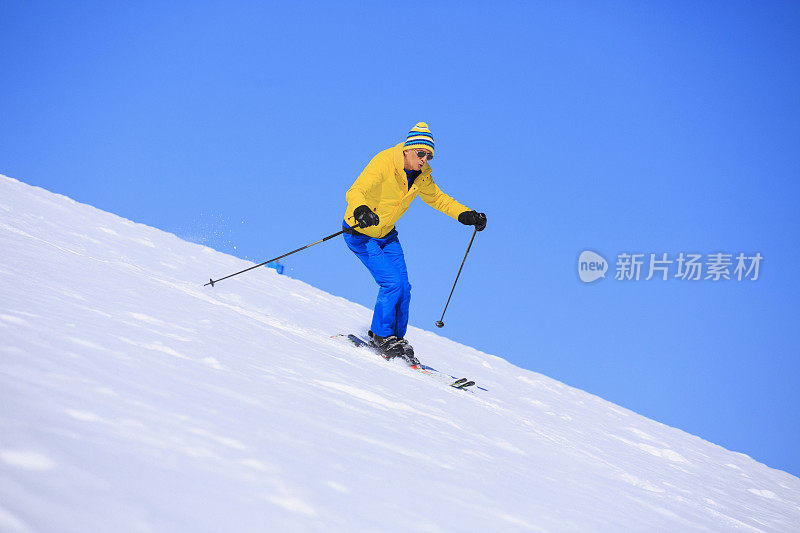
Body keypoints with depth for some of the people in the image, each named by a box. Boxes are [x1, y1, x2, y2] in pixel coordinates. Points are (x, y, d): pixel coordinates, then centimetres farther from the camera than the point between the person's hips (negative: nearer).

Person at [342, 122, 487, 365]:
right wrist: (361, 210, -59)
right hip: (360, 233, -7)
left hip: (386, 234, 7)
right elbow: (354, 192, -37)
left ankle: (396, 339, 17)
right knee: (392, 283, -18)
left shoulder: (421, 174, -6)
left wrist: (466, 215, -2)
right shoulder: (383, 163, -27)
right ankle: (381, 337, -1)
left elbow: (436, 198, 10)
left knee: (403, 288, -1)